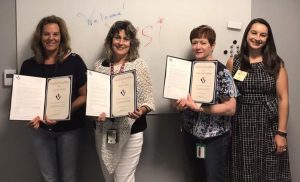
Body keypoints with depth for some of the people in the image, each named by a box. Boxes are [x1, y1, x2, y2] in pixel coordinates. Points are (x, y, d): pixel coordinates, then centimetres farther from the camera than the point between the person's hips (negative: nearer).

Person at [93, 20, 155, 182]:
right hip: (104, 130, 3)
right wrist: (95, 112, -12)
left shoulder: (139, 65, -5)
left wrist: (141, 111, -25)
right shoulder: (99, 66, 2)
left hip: (130, 131, -3)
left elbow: (148, 99, -5)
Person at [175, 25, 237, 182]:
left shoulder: (222, 72, -13)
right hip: (190, 134, 5)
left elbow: (230, 108, -17)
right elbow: (179, 96, 13)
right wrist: (179, 104, -11)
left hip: (215, 137, -5)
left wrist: (197, 107, -22)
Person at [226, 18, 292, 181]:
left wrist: (281, 133, -8)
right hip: (242, 126, 1)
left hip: (269, 126, -1)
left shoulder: (276, 64, 0)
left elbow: (283, 99, -3)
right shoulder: (233, 62, 2)